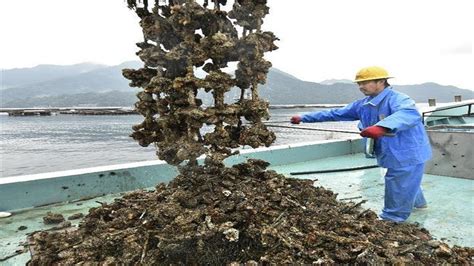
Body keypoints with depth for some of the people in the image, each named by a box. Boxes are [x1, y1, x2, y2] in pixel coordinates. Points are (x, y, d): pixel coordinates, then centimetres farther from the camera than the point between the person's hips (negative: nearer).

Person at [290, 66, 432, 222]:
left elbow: (410, 114, -47)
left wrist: (382, 127, -66)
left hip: (408, 155, -9)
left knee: (399, 192, 1)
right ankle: (417, 202, 58)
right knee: (406, 185, 32)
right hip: (395, 155, 9)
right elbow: (335, 113, 3)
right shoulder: (363, 105, 1)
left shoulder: (397, 99, -25)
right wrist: (303, 118, 1)